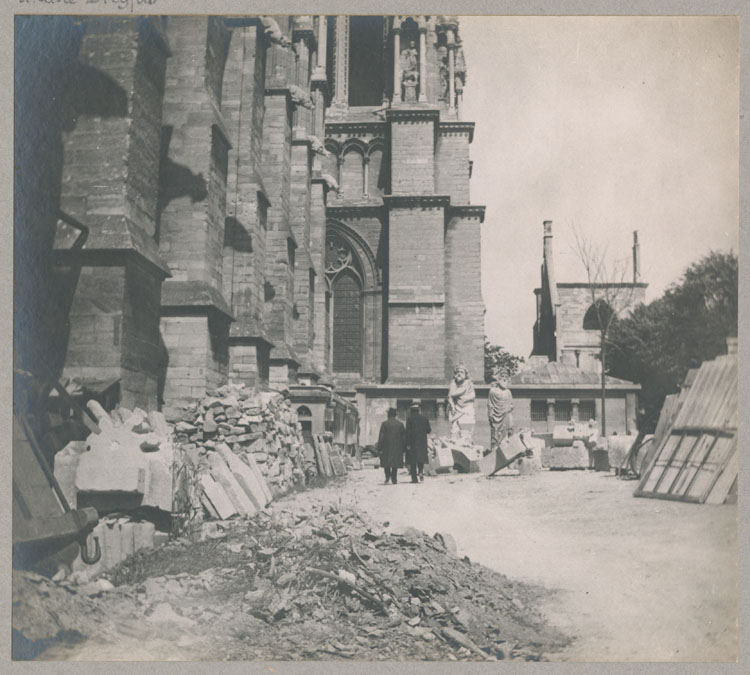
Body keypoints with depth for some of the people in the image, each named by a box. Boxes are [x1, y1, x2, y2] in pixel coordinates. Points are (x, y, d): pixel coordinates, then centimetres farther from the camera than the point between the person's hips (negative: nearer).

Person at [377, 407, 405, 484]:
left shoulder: (384, 424, -5)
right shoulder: (400, 424, 3)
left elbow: (381, 437, -8)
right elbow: (404, 436, 4)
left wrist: (379, 448, -5)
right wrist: (404, 448, 9)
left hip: (386, 446, -2)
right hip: (397, 447, 2)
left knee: (386, 462, 11)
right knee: (395, 463, 7)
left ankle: (388, 475, -8)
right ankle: (394, 479, 4)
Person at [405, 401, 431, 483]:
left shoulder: (409, 419, -8)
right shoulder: (424, 418, 2)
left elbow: (408, 432, -12)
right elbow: (429, 430, 6)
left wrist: (408, 444, -11)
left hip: (412, 442, -3)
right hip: (422, 442, 3)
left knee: (412, 461, 3)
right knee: (421, 457, 15)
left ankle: (414, 478, 1)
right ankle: (421, 472, -9)